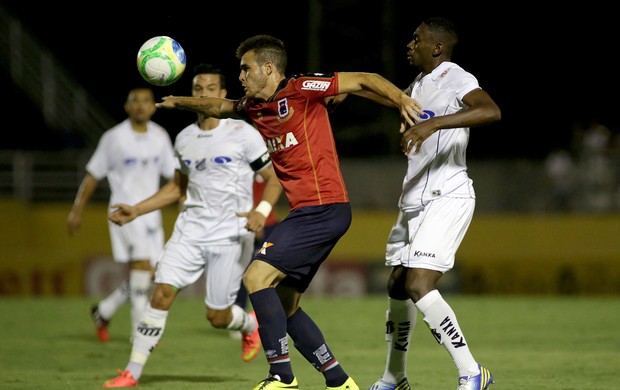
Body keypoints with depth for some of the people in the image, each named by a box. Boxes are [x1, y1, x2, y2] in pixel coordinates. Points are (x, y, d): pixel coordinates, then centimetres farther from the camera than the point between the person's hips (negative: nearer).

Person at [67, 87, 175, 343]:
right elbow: (93, 175, 1)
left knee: (148, 275, 5)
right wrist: (77, 211, 3)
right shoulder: (114, 138, -6)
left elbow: (172, 174, 16)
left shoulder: (160, 137, 6)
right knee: (141, 265, -19)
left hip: (151, 213, 5)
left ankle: (103, 312, 26)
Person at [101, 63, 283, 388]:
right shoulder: (184, 139, 9)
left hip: (231, 235, -4)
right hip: (190, 228, 4)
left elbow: (273, 179, -2)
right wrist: (135, 211, 15)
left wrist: (262, 211, -22)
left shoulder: (242, 134, -6)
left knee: (217, 317, -1)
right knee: (161, 293, -13)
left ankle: (250, 325, 36)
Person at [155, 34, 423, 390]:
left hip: (323, 208, -9)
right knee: (284, 306, 9)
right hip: (309, 211, 9)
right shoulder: (254, 107, 14)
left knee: (257, 277, -15)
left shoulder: (301, 90, -9)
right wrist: (178, 102, 35)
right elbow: (222, 107, 37)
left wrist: (402, 100, -22)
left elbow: (365, 80, -9)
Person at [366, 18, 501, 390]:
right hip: (414, 202, 10)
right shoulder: (419, 84, 15)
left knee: (419, 286, -19)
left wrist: (434, 123, -41)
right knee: (398, 287, 14)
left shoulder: (455, 78, -13)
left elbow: (491, 111, -34)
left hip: (447, 199, -9)